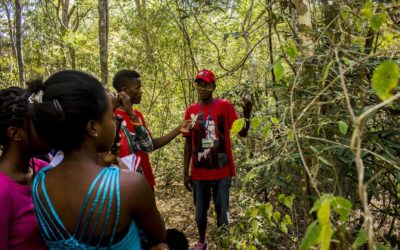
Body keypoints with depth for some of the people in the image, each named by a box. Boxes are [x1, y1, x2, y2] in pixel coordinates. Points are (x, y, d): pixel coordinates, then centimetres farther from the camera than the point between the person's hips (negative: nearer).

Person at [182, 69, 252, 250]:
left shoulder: (225, 106, -3)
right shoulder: (191, 111, 4)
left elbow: (242, 133, -7)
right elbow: (188, 143, 7)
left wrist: (247, 114, -26)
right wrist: (185, 173, 6)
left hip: (222, 172, -2)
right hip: (198, 173, 3)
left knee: (223, 213, 0)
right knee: (200, 213, 14)